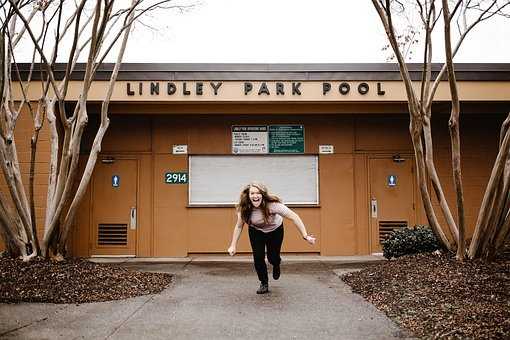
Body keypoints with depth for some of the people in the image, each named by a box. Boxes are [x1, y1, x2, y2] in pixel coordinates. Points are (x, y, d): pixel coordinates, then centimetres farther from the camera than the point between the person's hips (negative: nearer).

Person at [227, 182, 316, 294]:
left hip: (275, 230, -2)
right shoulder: (244, 209, -27)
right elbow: (239, 226, -11)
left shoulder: (272, 205, -37)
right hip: (256, 231, 2)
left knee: (273, 257, -2)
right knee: (258, 257, -10)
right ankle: (264, 284, 14)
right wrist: (233, 246, -11)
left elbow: (294, 217, -34)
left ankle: (276, 266, 38)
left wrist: (305, 236, -38)